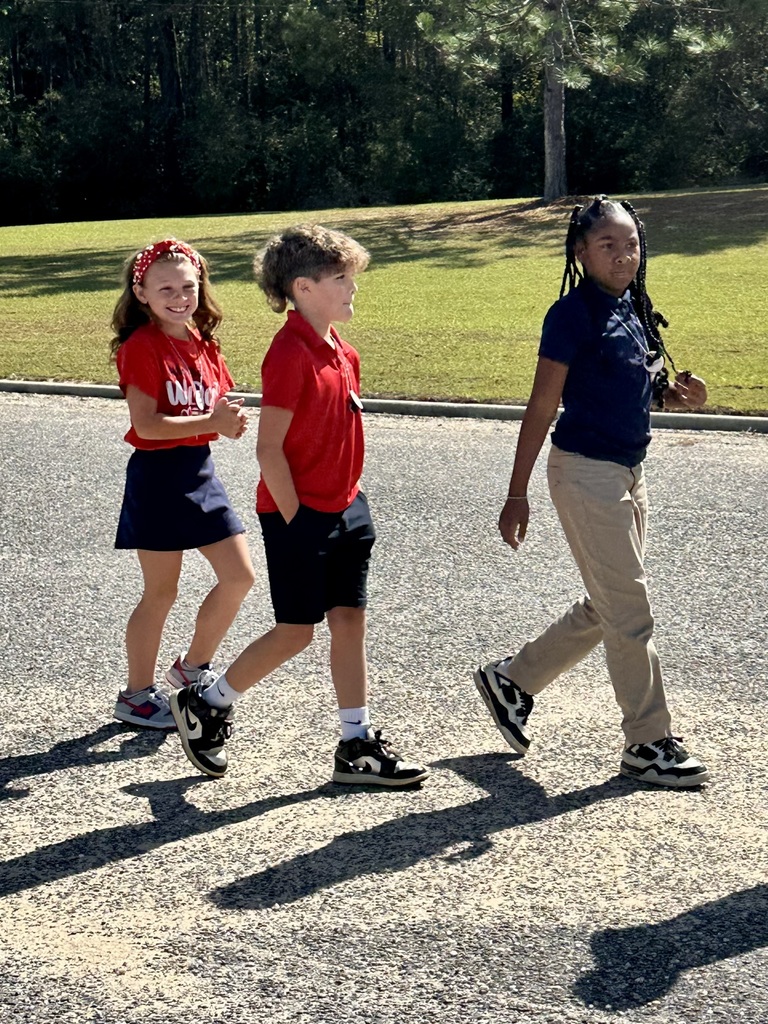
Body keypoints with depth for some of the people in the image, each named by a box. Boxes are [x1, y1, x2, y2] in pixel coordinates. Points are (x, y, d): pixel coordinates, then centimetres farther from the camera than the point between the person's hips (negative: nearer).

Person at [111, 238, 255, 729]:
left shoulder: (204, 343, 8)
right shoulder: (141, 347, -14)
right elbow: (146, 424, -21)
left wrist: (231, 419, -10)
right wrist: (211, 421, -26)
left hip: (200, 470, 7)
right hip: (158, 474, -7)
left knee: (240, 575, 6)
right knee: (161, 592, 2)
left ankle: (193, 667, 25)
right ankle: (137, 696, 18)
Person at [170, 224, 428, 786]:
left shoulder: (341, 351, 9)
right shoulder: (290, 353, -18)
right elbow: (270, 449, -19)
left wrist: (351, 499, 12)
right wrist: (294, 518, -16)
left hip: (344, 509, 8)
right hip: (299, 514, -8)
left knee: (350, 620, 8)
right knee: (296, 631, 1)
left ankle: (358, 745, 15)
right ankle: (205, 703, 19)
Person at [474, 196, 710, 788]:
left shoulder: (635, 309, 9)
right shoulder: (573, 315, -14)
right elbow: (543, 406, -13)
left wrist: (675, 393, -2)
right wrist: (517, 494, -14)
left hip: (629, 472, 9)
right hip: (586, 472, -9)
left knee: (606, 611, 16)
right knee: (631, 613, -3)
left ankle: (512, 680, 31)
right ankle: (649, 744, 9)